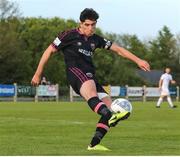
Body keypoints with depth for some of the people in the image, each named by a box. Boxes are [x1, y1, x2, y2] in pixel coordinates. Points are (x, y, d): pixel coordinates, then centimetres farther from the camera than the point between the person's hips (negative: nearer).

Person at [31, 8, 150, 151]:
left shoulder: (96, 40, 19)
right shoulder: (69, 35, 5)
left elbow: (118, 49, 19)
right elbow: (49, 51, 9)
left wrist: (138, 60, 9)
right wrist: (38, 74, 8)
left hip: (90, 76, 7)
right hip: (75, 71, -7)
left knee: (109, 106, -10)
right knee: (90, 86, -40)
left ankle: (94, 144, -7)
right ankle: (111, 117, -68)